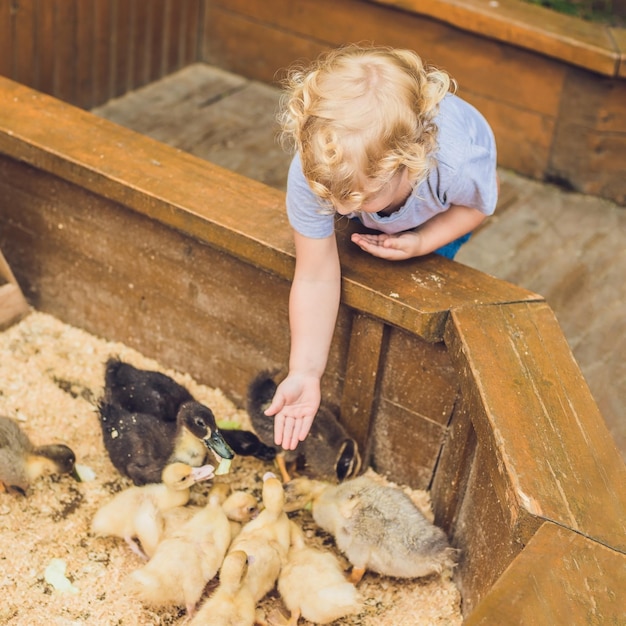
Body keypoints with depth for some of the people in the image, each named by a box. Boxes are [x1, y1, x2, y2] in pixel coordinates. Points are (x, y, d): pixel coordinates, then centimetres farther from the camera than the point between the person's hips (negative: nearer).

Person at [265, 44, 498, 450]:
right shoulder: (311, 174, -44)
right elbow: (316, 279, -32)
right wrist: (305, 372, -32)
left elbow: (482, 202, -20)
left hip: (442, 214, -1)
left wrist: (421, 243, -33)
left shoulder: (458, 165, -49)